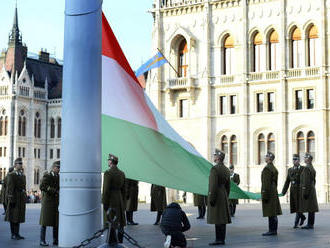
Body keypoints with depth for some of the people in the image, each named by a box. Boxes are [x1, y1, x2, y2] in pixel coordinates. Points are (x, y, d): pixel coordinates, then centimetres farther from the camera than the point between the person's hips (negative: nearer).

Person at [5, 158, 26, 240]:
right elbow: (10, 188, -12)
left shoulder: (23, 175, 15)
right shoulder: (11, 175, -7)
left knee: (18, 217, 10)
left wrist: (25, 198, 13)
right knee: (13, 217, -2)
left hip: (21, 199, 7)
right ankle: (13, 234, 2)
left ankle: (17, 234, 15)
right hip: (14, 198, -7)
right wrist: (11, 198, -18)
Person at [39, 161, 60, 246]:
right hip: (47, 202, -5)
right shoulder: (47, 176, -2)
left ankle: (55, 240, 12)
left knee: (56, 222, 4)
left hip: (57, 203, 5)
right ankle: (42, 240, 2)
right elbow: (42, 186, -16)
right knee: (44, 222, -2)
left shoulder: (59, 177, 15)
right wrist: (54, 191, -19)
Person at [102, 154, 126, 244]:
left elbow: (106, 190, -15)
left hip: (111, 202, -7)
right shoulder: (122, 173, 9)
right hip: (120, 201, 7)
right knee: (120, 224, 12)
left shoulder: (108, 173, -13)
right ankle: (120, 243, 18)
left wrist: (104, 205, -10)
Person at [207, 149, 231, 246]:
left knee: (217, 219, -7)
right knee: (222, 219, 8)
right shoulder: (226, 170, 13)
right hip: (224, 197, 9)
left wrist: (211, 199, -17)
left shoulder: (214, 169, -14)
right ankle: (221, 239, 11)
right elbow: (228, 186, 16)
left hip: (216, 197, -9)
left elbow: (213, 185, -20)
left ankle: (219, 239, -7)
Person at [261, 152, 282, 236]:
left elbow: (266, 183, -19)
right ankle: (274, 230, 15)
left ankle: (272, 230, -6)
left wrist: (264, 196, -18)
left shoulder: (267, 168, -15)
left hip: (268, 193, -10)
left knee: (270, 214, -7)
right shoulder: (274, 168, 16)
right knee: (273, 214, 11)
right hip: (274, 193, 10)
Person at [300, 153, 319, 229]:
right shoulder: (312, 168, 16)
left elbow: (306, 181, -20)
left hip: (307, 190, -10)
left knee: (310, 209, -7)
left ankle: (310, 224, -6)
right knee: (311, 209, 8)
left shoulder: (306, 168, -15)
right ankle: (310, 224, 10)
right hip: (312, 191, 10)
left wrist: (305, 193, -21)